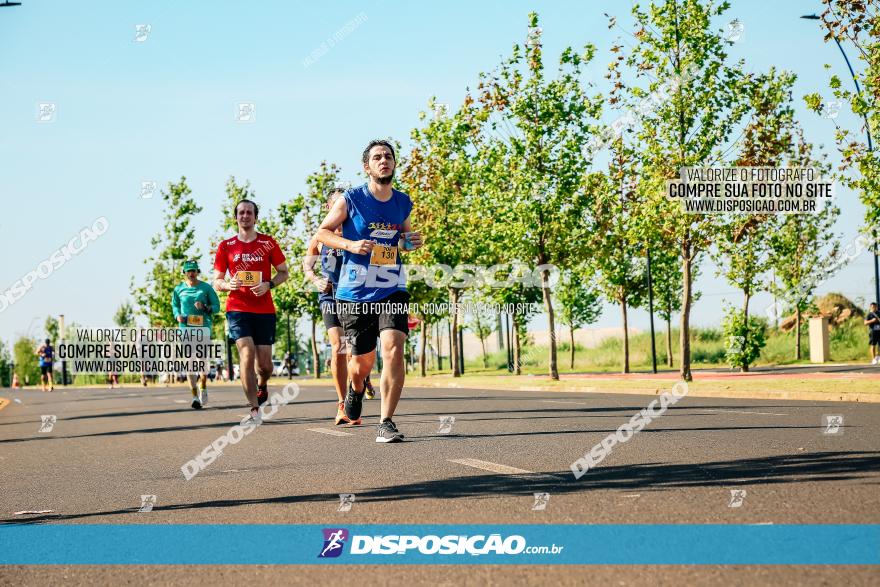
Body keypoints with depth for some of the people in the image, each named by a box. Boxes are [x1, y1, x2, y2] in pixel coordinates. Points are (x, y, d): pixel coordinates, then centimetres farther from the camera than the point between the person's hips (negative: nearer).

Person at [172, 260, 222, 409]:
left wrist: (204, 307, -13)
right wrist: (178, 316, 2)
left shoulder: (206, 288, 4)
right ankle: (195, 396, -3)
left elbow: (216, 306, 6)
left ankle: (203, 388, 19)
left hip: (203, 326, -1)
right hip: (185, 327, 1)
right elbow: (175, 305, 22)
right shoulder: (179, 289, 9)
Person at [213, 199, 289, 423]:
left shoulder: (268, 243, 5)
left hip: (265, 310, 1)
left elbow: (283, 272, 11)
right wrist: (228, 284, -12)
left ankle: (262, 386, 39)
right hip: (237, 309, -1)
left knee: (264, 363, 2)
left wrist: (269, 284, -9)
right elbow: (216, 281, 11)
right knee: (247, 354, -18)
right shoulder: (225, 247, 6)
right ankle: (254, 410, -16)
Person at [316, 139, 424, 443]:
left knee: (393, 350, -19)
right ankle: (356, 388, 47)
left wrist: (412, 242, 2)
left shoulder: (402, 202, 7)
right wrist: (350, 244, -17)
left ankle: (386, 424, -13)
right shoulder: (351, 199, -5)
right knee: (363, 361, 8)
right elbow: (322, 231, 1)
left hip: (392, 292, 2)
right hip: (355, 293, -2)